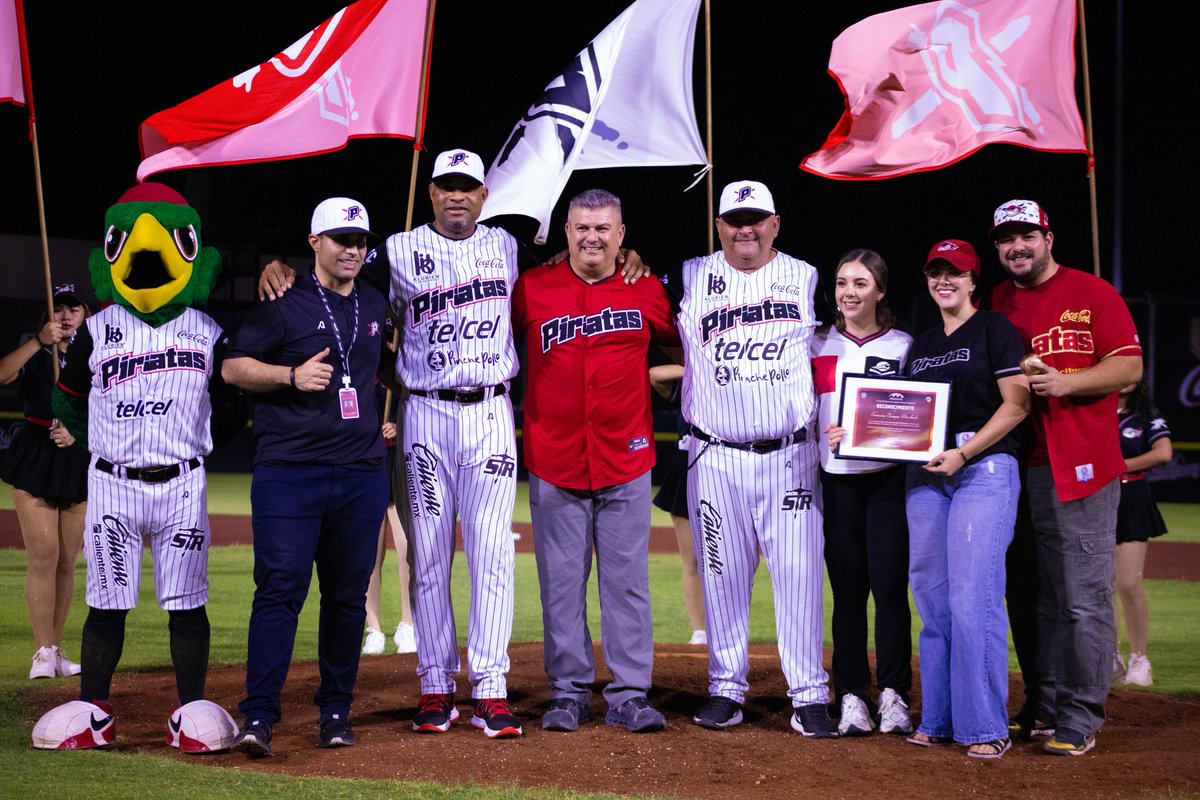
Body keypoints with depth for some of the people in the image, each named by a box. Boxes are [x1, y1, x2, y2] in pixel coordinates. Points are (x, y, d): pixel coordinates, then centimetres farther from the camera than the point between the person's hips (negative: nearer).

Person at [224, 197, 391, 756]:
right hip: (289, 473, -5)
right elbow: (233, 367, -4)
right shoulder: (283, 304, -1)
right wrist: (292, 376, -17)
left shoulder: (375, 307, 16)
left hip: (362, 474, 5)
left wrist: (384, 420, 21)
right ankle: (257, 719, -12)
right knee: (280, 590, -11)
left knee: (348, 595, 7)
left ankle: (336, 713, 15)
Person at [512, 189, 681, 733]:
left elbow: (683, 340, 20)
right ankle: (568, 692, 12)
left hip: (626, 462, 0)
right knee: (561, 583, 4)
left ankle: (629, 695, 8)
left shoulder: (645, 292, 5)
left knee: (628, 581, 2)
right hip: (554, 461, 0)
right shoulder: (532, 289, 2)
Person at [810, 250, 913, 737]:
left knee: (890, 585, -7)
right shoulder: (818, 345, 11)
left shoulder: (903, 346, 8)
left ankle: (894, 695, 0)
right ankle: (851, 696, 5)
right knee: (848, 589, 1)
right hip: (837, 481, 1)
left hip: (888, 477, -1)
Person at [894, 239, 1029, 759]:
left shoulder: (994, 330, 0)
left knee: (974, 600, -13)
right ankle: (939, 720, 11)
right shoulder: (921, 346, 20)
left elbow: (1016, 405, -7)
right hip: (926, 476, 7)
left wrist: (963, 453, -16)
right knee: (933, 601, 5)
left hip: (984, 468, -7)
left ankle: (985, 726, -10)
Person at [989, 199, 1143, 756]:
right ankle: (1042, 704, 17)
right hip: (1017, 465, 5)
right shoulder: (994, 306, 15)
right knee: (1035, 595, 9)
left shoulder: (1093, 293, 2)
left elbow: (1130, 367, -4)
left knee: (1085, 598, -6)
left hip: (1083, 466, -4)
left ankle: (1081, 716, -3)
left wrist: (1066, 382, -17)